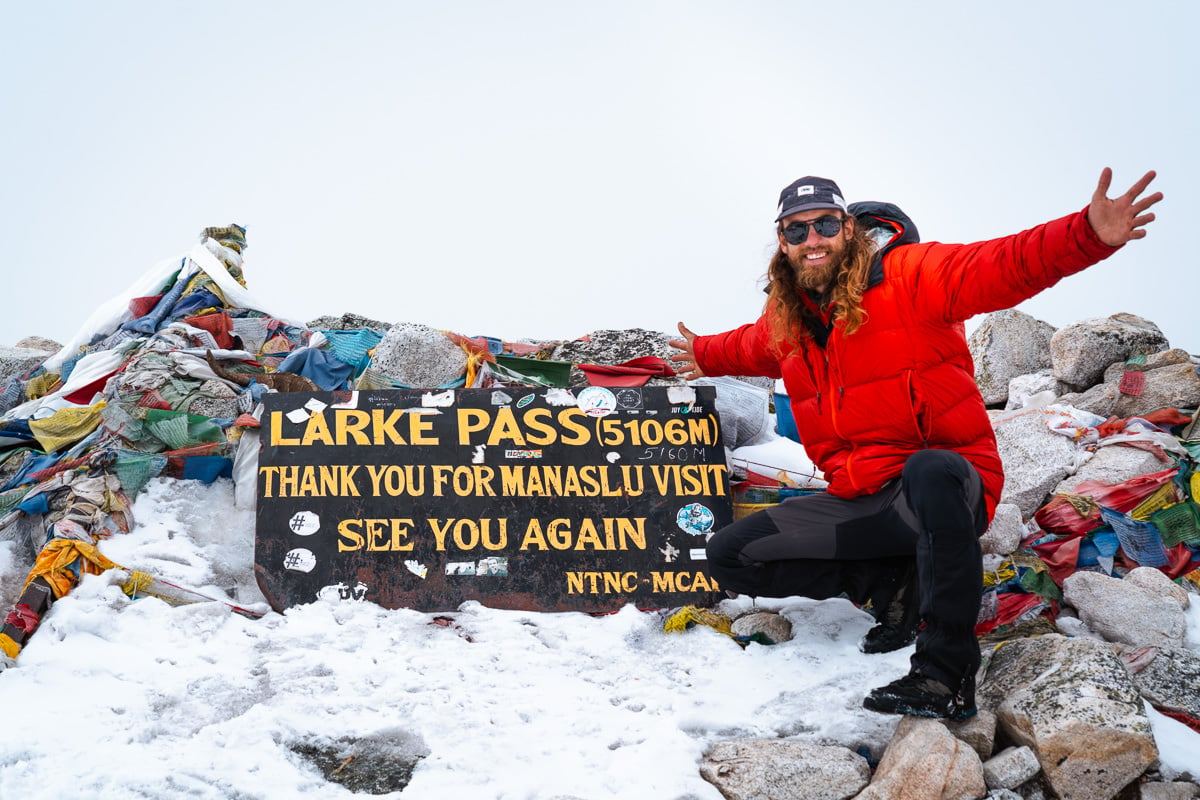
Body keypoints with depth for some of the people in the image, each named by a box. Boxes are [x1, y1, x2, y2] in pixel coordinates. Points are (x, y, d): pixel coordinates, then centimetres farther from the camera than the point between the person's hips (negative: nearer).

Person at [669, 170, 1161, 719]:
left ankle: (947, 674, -35)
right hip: (860, 503, 7)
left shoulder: (908, 276, -9)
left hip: (946, 484, -7)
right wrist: (707, 356, 55)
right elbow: (753, 347, 38)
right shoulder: (785, 317, 10)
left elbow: (1004, 266, -26)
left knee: (929, 470, -44)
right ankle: (894, 584, 2)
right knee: (729, 556, -2)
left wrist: (1088, 236, -43)